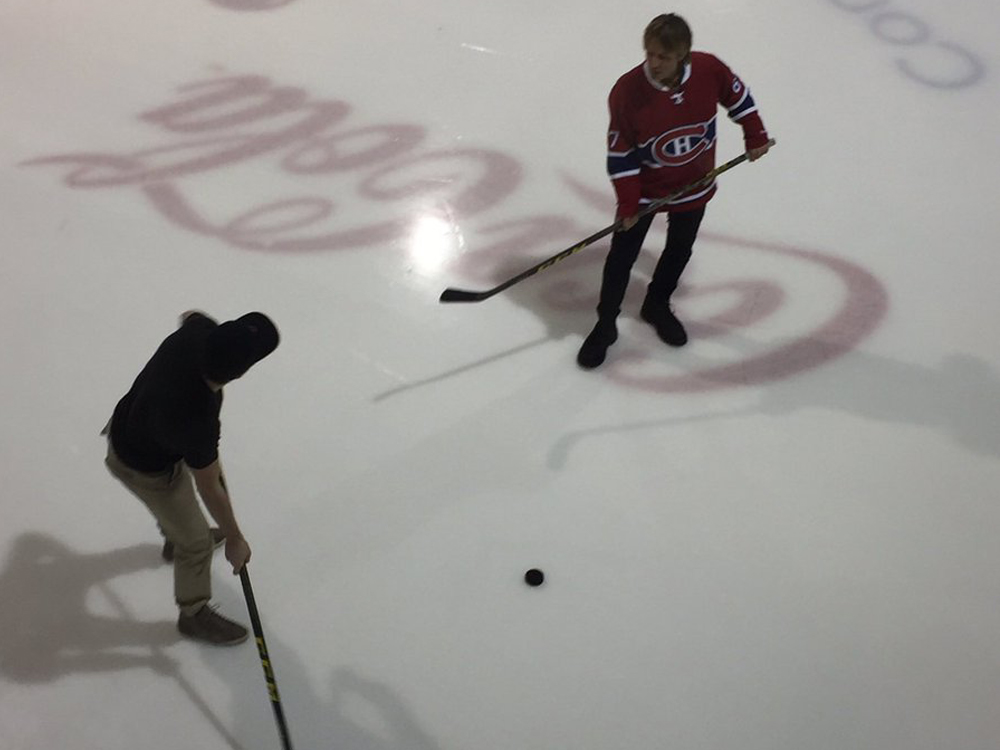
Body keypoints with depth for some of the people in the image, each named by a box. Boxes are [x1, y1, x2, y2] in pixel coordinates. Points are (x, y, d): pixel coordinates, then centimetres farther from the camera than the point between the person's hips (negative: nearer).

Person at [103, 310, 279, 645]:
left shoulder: (199, 331, -30)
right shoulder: (197, 423, -45)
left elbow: (191, 314, 0)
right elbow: (210, 489, -27)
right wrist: (234, 539, -13)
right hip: (144, 470, -7)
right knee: (196, 542, 12)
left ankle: (176, 537, 69)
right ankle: (194, 614, 39)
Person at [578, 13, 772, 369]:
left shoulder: (709, 70, -21)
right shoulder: (627, 91, -28)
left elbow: (737, 96, 1)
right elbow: (620, 153, -19)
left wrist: (755, 136, 8)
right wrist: (628, 203, -18)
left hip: (694, 185, 3)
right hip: (644, 187, -3)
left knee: (679, 251, 17)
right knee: (622, 257, 2)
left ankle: (657, 305, 42)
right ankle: (605, 326, 18)